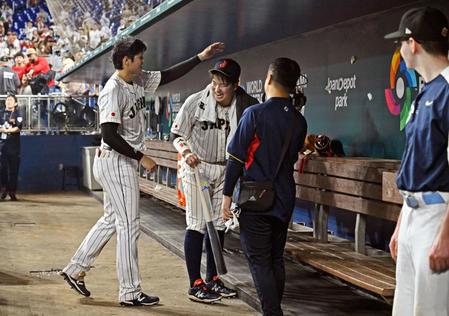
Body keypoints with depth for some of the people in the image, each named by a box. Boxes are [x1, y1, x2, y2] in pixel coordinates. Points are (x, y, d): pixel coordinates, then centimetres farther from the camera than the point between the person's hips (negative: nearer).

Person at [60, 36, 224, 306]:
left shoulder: (138, 81, 7)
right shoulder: (113, 91, -19)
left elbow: (167, 76, 17)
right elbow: (110, 136, -23)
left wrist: (201, 57, 10)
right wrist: (141, 158, -18)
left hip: (124, 162, 10)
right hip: (115, 162, -10)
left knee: (111, 220, 17)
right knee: (129, 226, -3)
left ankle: (76, 270, 26)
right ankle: (130, 292, 5)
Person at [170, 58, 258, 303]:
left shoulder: (245, 106, -8)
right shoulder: (196, 102, -14)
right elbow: (176, 134, -5)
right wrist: (185, 151, -24)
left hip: (226, 170, 4)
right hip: (197, 167, -4)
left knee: (219, 225, 12)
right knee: (197, 225, -4)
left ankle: (212, 279, 26)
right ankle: (195, 285, 3)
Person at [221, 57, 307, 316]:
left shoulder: (255, 114, -13)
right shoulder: (299, 121, 4)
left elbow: (236, 158, -11)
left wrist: (227, 195, -5)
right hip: (285, 201, 6)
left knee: (260, 262, 0)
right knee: (276, 260, 15)